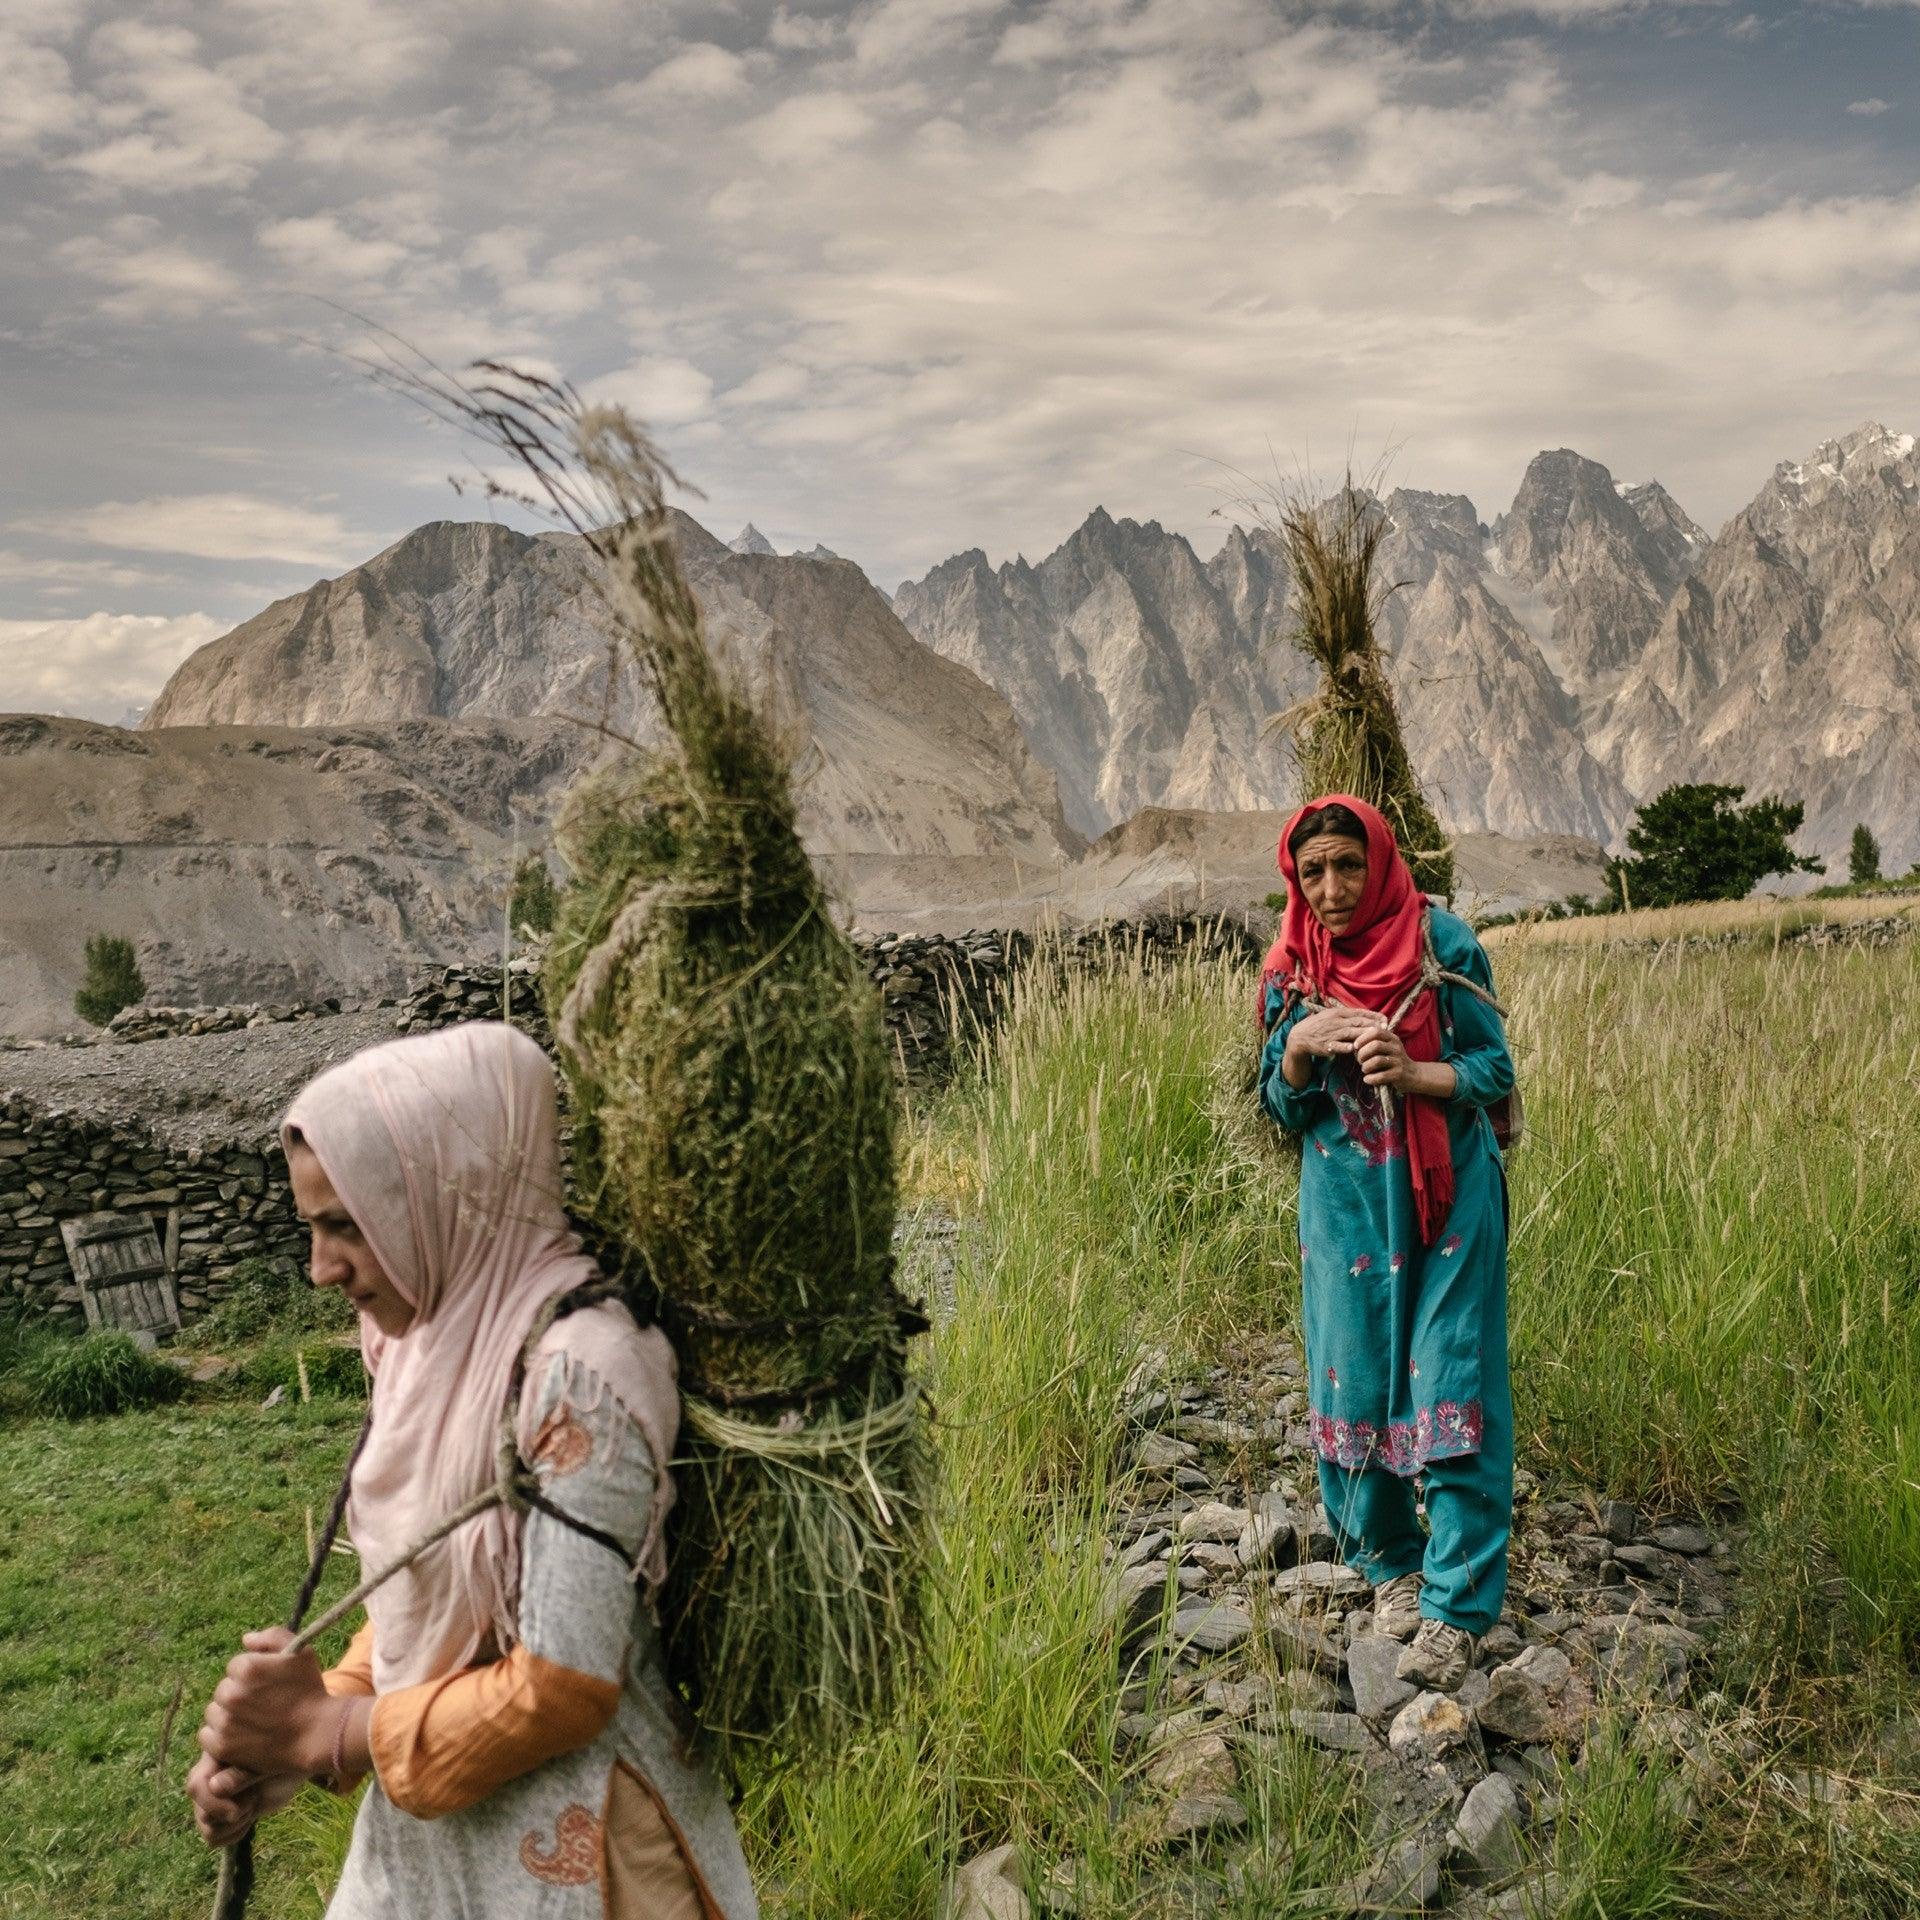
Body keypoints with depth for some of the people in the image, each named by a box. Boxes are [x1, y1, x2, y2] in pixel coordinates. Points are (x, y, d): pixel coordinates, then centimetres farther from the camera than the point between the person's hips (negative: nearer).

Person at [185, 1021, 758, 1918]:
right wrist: (287, 1741, -5)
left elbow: (562, 1688, -25)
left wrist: (329, 1730, -14)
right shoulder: (429, 1341, -1)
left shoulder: (578, 1372, -26)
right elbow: (417, 1593, 9)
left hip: (562, 1846, -7)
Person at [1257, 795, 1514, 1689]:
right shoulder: (1289, 970, 2)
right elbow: (1281, 1107, 7)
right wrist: (1297, 1052, -14)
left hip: (1447, 1202, -3)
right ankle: (1390, 1564, 30)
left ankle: (1455, 1607, 5)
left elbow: (1496, 1069, -4)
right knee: (1355, 1391, 7)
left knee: (1453, 1396, -4)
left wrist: (1414, 1072, -23)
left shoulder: (1442, 943, -8)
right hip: (1345, 1206, 3)